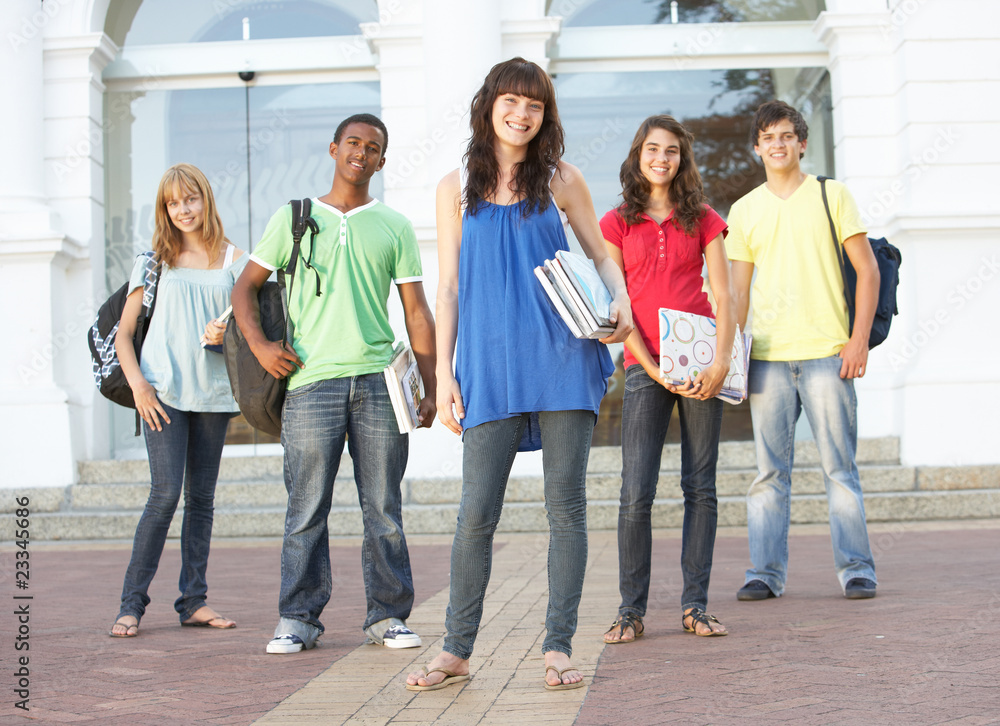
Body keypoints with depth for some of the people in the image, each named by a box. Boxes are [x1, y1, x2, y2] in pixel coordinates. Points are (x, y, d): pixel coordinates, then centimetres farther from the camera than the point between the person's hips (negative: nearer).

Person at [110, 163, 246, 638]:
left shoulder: (234, 260, 10)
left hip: (213, 392, 2)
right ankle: (132, 603, -4)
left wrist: (227, 336, -9)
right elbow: (123, 334, 7)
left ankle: (193, 600, 13)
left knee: (201, 497, 6)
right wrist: (137, 383, -8)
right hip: (163, 391, -2)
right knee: (166, 493, -11)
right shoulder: (154, 260, 7)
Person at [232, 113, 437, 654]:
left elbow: (417, 312, 11)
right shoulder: (293, 218, 12)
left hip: (379, 380, 1)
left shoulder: (395, 227, 14)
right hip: (311, 380, -1)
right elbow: (245, 288, 14)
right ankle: (298, 619, 7)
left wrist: (432, 387, 5)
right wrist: (260, 347, -2)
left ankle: (388, 615, 11)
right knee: (307, 507, -1)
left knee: (383, 507, 3)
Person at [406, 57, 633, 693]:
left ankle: (559, 648, 10)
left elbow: (602, 257, 15)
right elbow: (448, 287, 9)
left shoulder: (560, 180, 8)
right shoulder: (457, 188, 10)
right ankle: (457, 651, 11)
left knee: (567, 505, 1)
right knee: (477, 511, -2)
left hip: (563, 357, 0)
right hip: (491, 362, 0)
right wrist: (444, 372, 3)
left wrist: (622, 304, -7)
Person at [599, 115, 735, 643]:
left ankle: (695, 605, 10)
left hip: (701, 365, 1)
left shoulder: (703, 219, 10)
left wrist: (721, 361, -10)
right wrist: (653, 369, -7)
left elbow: (724, 297, 4)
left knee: (700, 487, 3)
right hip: (644, 367, -1)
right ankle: (631, 610, 4)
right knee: (636, 492, -6)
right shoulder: (616, 224, 7)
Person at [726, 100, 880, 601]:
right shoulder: (744, 211, 13)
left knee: (840, 467, -2)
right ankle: (766, 571, 7)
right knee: (769, 470, 2)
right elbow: (738, 291, 13)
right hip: (767, 357, 2)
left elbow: (867, 270, 4)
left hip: (826, 352, -2)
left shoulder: (831, 195, 6)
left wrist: (859, 339, -5)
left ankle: (856, 568, 5)